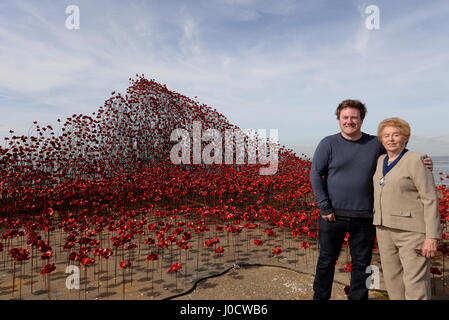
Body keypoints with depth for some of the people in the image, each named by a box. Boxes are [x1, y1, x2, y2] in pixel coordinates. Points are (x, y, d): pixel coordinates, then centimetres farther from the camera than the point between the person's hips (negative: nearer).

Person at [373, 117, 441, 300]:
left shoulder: (416, 160, -9)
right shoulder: (382, 161, 11)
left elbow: (430, 199, -13)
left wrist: (432, 237, -17)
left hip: (412, 230, -6)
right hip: (385, 228, 7)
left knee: (416, 283, -3)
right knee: (392, 279, 14)